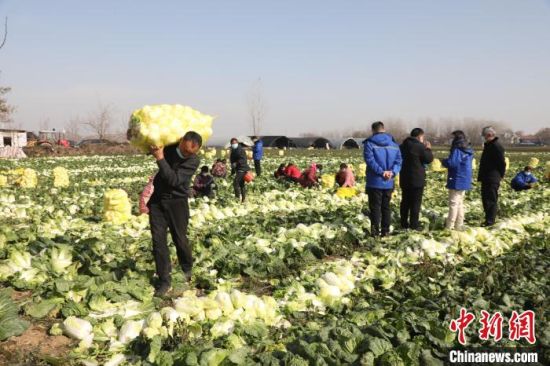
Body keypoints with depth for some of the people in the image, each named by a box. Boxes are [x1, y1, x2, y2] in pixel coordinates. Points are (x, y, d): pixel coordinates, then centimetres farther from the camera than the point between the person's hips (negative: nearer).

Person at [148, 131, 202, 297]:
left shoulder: (194, 160, -17)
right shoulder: (168, 145, -5)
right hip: (157, 200, 3)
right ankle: (164, 281, 5)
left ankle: (187, 270, 33)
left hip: (177, 202, -3)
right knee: (158, 240, -2)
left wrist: (160, 158, -30)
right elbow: (149, 146, 17)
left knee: (180, 239, 4)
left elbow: (174, 180, -28)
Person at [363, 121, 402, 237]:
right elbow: (398, 161, -1)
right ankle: (385, 231, 15)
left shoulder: (369, 143, -6)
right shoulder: (394, 144, 9)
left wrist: (381, 172, -20)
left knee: (375, 207, 2)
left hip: (374, 182, -4)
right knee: (386, 207, 13)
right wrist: (392, 172, -12)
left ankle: (375, 231, 0)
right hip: (389, 183, 4)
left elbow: (370, 160, -18)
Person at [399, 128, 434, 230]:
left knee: (405, 201, 13)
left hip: (404, 179, 7)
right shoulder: (420, 146, -15)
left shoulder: (403, 145, 8)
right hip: (417, 179, -7)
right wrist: (428, 149, 7)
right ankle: (414, 225, 1)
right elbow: (429, 159, -9)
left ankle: (404, 223, 16)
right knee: (416, 202, 0)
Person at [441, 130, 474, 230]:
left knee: (453, 203, -6)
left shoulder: (457, 150, -16)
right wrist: (447, 161, 14)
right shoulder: (468, 151, 12)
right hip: (465, 181, 9)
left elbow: (452, 163, -23)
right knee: (460, 203, 15)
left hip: (457, 181, -9)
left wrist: (444, 161, -4)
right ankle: (459, 225, 20)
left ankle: (449, 226, -3)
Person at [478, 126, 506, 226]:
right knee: (485, 198, 15)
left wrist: (500, 176, -12)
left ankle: (490, 221, -2)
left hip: (492, 179, -10)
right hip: (486, 178, 10)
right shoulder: (488, 146, 16)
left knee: (491, 200, -6)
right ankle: (488, 219, 24)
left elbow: (502, 163, -18)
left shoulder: (496, 147, -16)